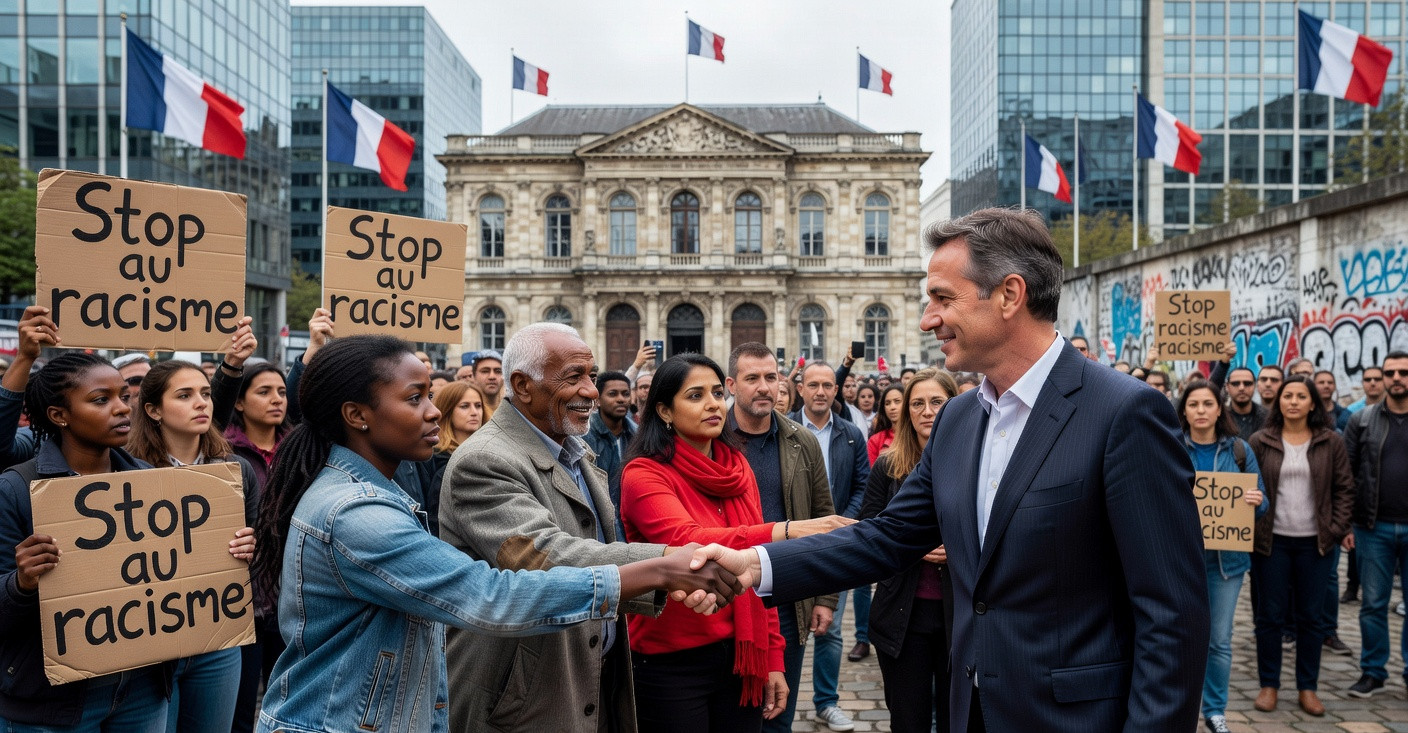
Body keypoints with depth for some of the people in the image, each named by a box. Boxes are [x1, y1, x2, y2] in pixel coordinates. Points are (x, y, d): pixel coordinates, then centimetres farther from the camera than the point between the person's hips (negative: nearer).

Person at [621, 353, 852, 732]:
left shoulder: (737, 467, 6)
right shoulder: (644, 473, -12)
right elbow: (685, 543, -30)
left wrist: (773, 658, 7)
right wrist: (783, 531, -40)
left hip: (741, 656, 5)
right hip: (672, 663, -5)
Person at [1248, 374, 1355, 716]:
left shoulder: (1331, 442, 2)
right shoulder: (1260, 441, 0)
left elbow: (1344, 489, 5)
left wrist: (1337, 528, -4)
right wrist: (1250, 528, -5)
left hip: (1316, 543, 1)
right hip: (1272, 541, -1)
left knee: (1311, 617, 9)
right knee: (1270, 615, 6)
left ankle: (1307, 687, 23)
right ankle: (1268, 684, 18)